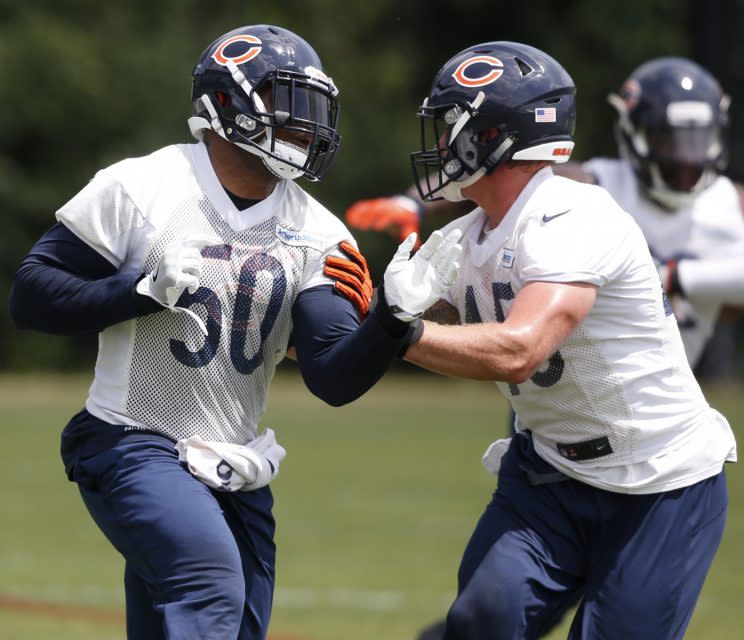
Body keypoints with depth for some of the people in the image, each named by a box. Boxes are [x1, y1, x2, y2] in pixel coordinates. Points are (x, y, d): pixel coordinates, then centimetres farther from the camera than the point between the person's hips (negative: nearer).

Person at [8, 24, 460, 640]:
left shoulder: (316, 236, 2)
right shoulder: (140, 188, -9)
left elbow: (334, 379, -4)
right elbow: (33, 295, -8)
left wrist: (395, 318, -22)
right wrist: (145, 289, -21)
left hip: (233, 472, 6)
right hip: (134, 448, -6)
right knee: (210, 587, -28)